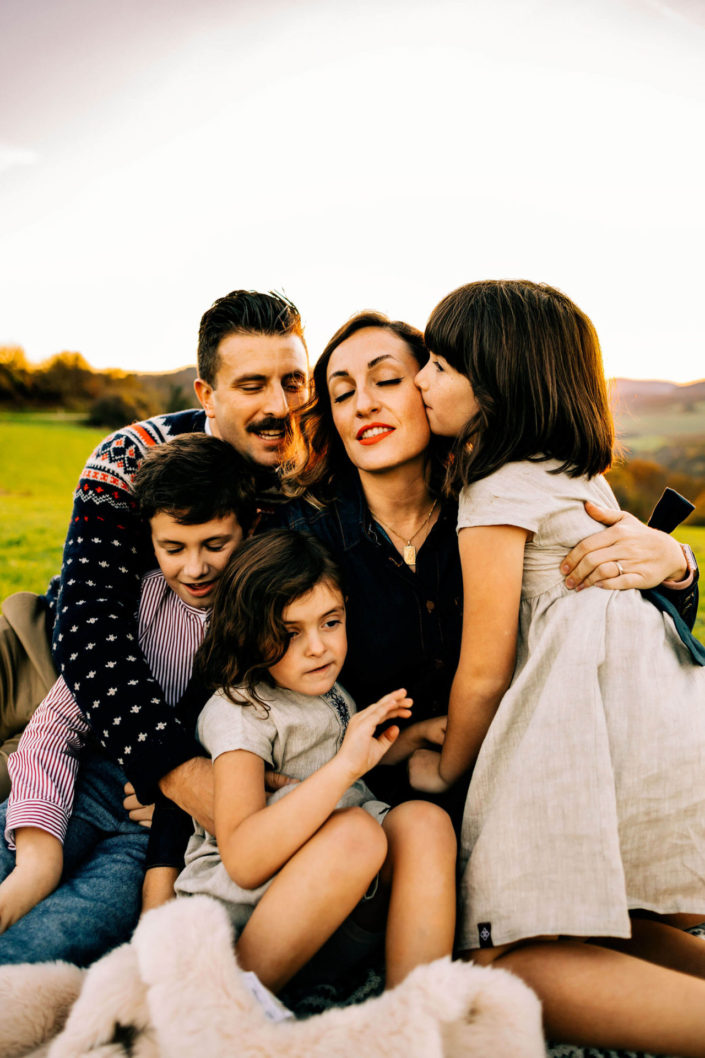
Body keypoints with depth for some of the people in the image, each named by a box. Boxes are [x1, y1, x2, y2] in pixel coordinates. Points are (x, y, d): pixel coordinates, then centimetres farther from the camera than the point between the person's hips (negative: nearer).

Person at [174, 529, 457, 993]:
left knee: (425, 821, -19)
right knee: (356, 831, -32)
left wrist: (404, 741, 14)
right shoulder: (238, 711, -13)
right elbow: (243, 861, -28)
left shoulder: (332, 693, 10)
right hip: (237, 916, -6)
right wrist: (346, 764, -31)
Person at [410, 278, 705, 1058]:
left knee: (512, 957, -9)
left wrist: (444, 770, 12)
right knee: (593, 926, 15)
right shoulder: (583, 474, 21)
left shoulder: (498, 492, -5)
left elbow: (483, 672, -5)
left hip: (593, 715, -9)